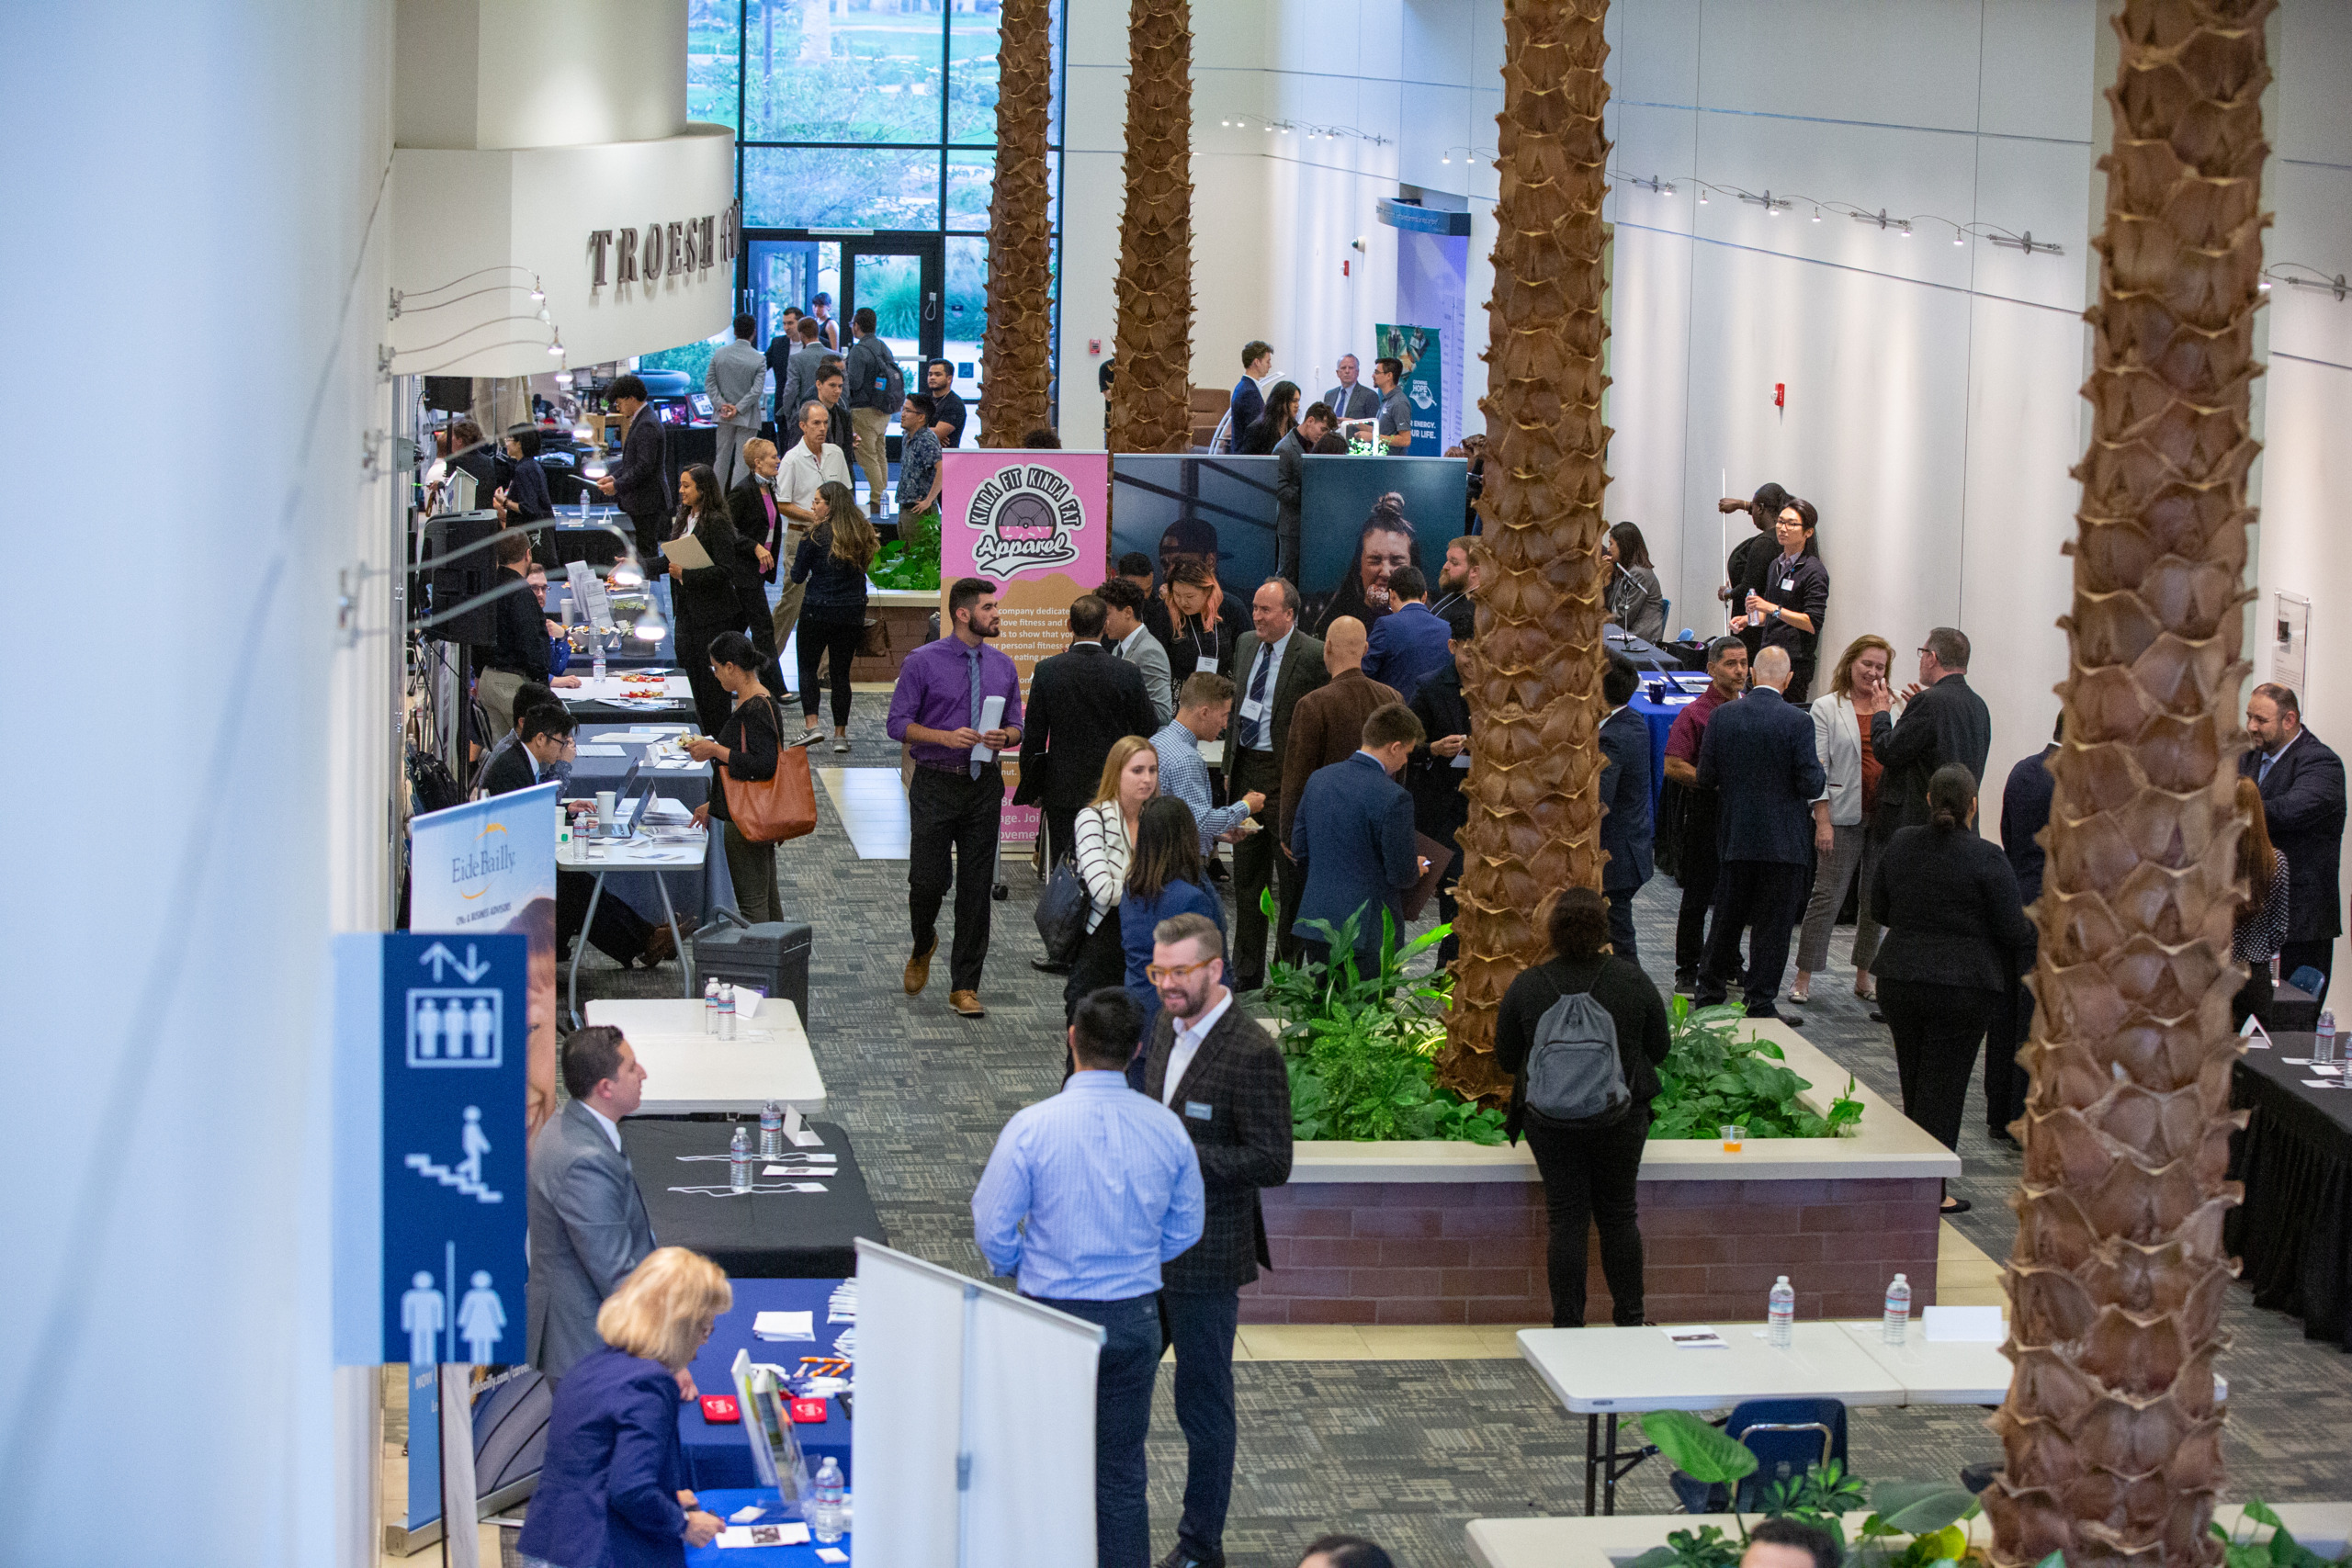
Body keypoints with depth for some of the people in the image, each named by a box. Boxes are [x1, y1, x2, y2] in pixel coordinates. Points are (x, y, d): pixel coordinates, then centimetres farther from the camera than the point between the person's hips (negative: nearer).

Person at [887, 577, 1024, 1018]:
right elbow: (898, 722, -6)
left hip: (984, 786, 3)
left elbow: (1017, 726, 12)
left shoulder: (1003, 666, 8)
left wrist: (1005, 736, -11)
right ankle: (923, 947, 30)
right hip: (935, 786, -3)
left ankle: (964, 986, 11)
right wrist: (946, 737, -20)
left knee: (976, 888, 3)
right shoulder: (923, 662, -5)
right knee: (928, 881, -4)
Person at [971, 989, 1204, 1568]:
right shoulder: (1166, 1128, -5)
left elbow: (992, 1229, -9)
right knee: (1122, 1476, 11)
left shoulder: (1031, 1127, -16)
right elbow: (1184, 1230, 7)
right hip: (1135, 1319, 3)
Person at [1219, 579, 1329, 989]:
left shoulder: (1314, 655, -12)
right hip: (1246, 771, 7)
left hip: (1287, 775, -7)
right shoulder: (1245, 644, 10)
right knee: (1247, 878, 13)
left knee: (1292, 879, 2)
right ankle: (1246, 970, 21)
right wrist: (1229, 765, 16)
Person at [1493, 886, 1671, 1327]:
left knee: (1567, 1219, 6)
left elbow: (1506, 1060, 1)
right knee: (1619, 1215, 14)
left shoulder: (1525, 988, -9)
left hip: (1550, 1120, -1)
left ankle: (1567, 1326, 7)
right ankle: (1629, 1320, 21)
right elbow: (1658, 1050, 3)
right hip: (1621, 1120, 1)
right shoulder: (1633, 980, -7)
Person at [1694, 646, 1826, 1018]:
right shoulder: (1797, 722, -13)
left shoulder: (1721, 717, -3)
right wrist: (1817, 771, 8)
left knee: (1727, 917, 16)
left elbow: (1705, 777, 1)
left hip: (1734, 837, 3)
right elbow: (1811, 785, -14)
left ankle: (1709, 991, 23)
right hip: (1783, 841, -3)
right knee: (1772, 924, 4)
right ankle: (1760, 1004, 6)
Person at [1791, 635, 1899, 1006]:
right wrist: (1822, 821, -9)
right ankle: (1804, 978, 2)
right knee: (1827, 895, -4)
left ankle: (1864, 976, 17)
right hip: (1844, 815, -4)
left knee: (1876, 898, 7)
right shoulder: (1827, 708, 1)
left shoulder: (1893, 707, 11)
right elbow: (1818, 767, -3)